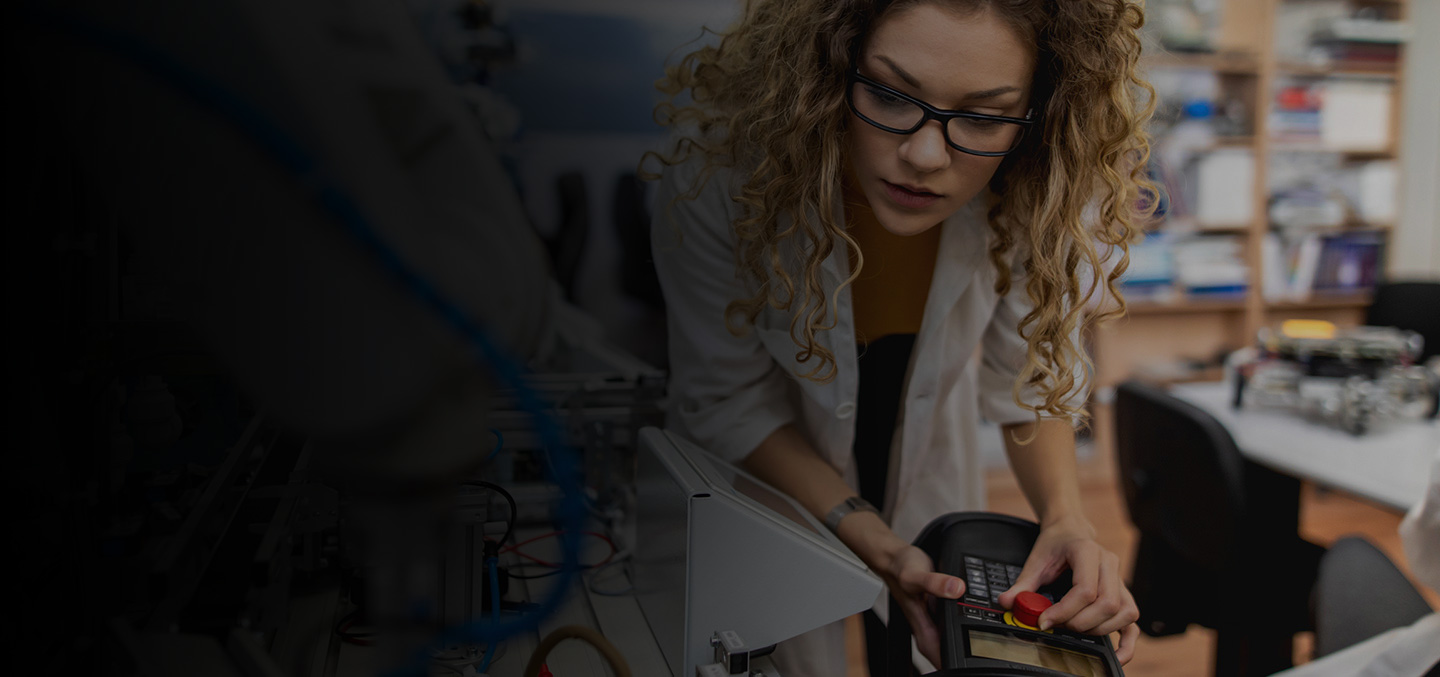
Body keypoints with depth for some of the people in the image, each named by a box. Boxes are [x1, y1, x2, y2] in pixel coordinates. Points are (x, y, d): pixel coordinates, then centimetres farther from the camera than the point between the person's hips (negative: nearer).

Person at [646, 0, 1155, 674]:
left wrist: (1066, 516, -30)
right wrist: (874, 543, -34)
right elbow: (726, 400, -25)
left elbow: (1030, 366, -13)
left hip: (926, 450, 3)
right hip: (767, 461, -2)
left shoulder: (1034, 188, -30)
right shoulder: (721, 159, -37)